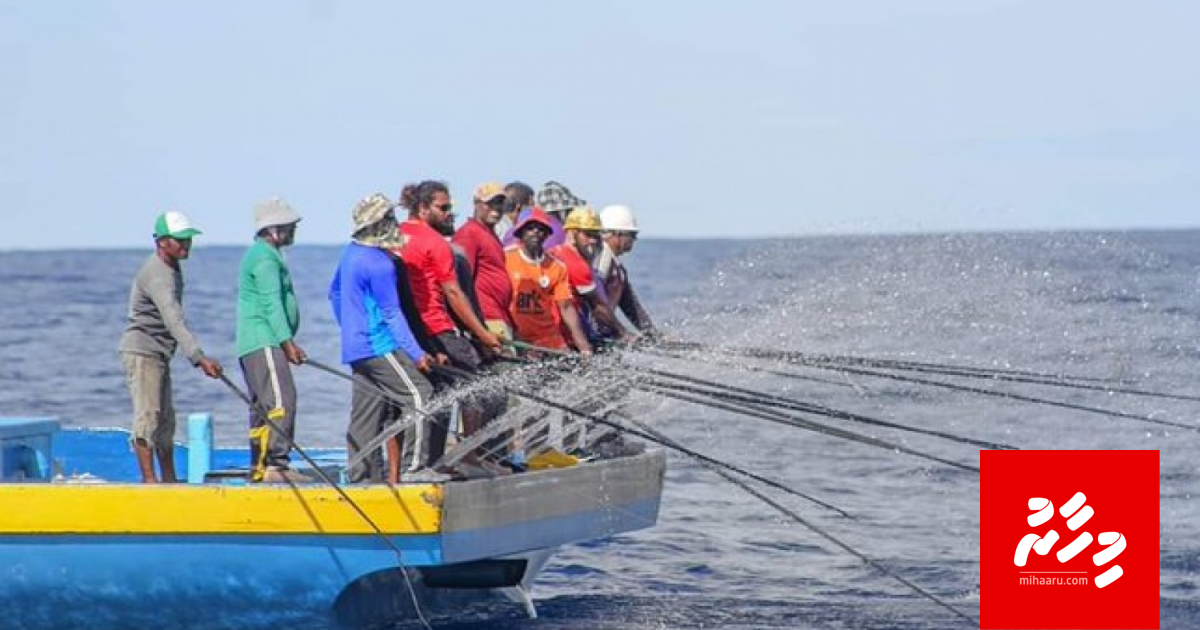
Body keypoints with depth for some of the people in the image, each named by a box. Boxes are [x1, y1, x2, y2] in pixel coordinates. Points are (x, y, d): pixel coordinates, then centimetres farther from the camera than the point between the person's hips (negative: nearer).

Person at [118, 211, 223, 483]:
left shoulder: (172, 268, 11)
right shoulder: (157, 275, -23)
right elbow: (174, 321, -35)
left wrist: (198, 358, 28)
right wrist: (199, 357, -44)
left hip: (159, 354, 10)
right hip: (141, 352, -10)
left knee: (166, 419, 14)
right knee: (148, 416, -13)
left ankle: (169, 480, 20)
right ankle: (148, 479, -15)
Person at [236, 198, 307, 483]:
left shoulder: (263, 254, 23)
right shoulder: (265, 258, -11)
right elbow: (272, 304, -19)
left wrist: (288, 343, 25)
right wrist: (287, 341, -22)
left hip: (255, 345, 11)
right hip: (264, 342, -11)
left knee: (263, 406, 11)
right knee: (281, 402, -16)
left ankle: (259, 468, 12)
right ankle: (276, 464, -22)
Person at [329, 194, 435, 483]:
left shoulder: (351, 253, 12)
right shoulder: (378, 263, -17)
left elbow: (335, 293, 25)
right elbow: (391, 314, -17)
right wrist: (416, 353, -16)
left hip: (356, 347, 10)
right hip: (379, 347, -10)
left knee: (367, 410, 11)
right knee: (419, 396, -10)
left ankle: (361, 475, 12)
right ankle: (414, 466, -15)